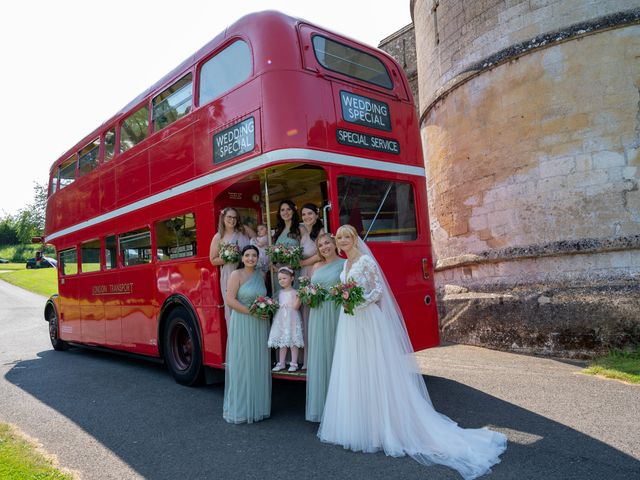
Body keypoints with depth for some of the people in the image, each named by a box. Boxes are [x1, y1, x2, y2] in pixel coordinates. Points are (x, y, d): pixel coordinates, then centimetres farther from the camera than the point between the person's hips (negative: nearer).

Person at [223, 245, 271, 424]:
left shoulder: (260, 275, 11)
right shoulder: (236, 275, -8)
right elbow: (230, 300, -15)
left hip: (260, 325, 6)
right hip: (242, 324, -6)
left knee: (259, 365, 10)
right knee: (242, 364, 0)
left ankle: (258, 406, 22)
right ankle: (240, 409, 13)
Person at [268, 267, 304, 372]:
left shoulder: (294, 292, -7)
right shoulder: (280, 293, 12)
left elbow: (296, 306, -17)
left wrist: (299, 296, -26)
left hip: (291, 319, -6)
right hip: (281, 319, 6)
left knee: (293, 342, -1)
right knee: (282, 342, 11)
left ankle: (294, 364, 7)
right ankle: (281, 363, 19)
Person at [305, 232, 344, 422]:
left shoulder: (345, 264, -1)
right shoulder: (316, 266, 15)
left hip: (337, 315, -5)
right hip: (318, 316, 5)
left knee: (336, 354, 0)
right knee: (318, 356, 7)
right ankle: (321, 405, 19)